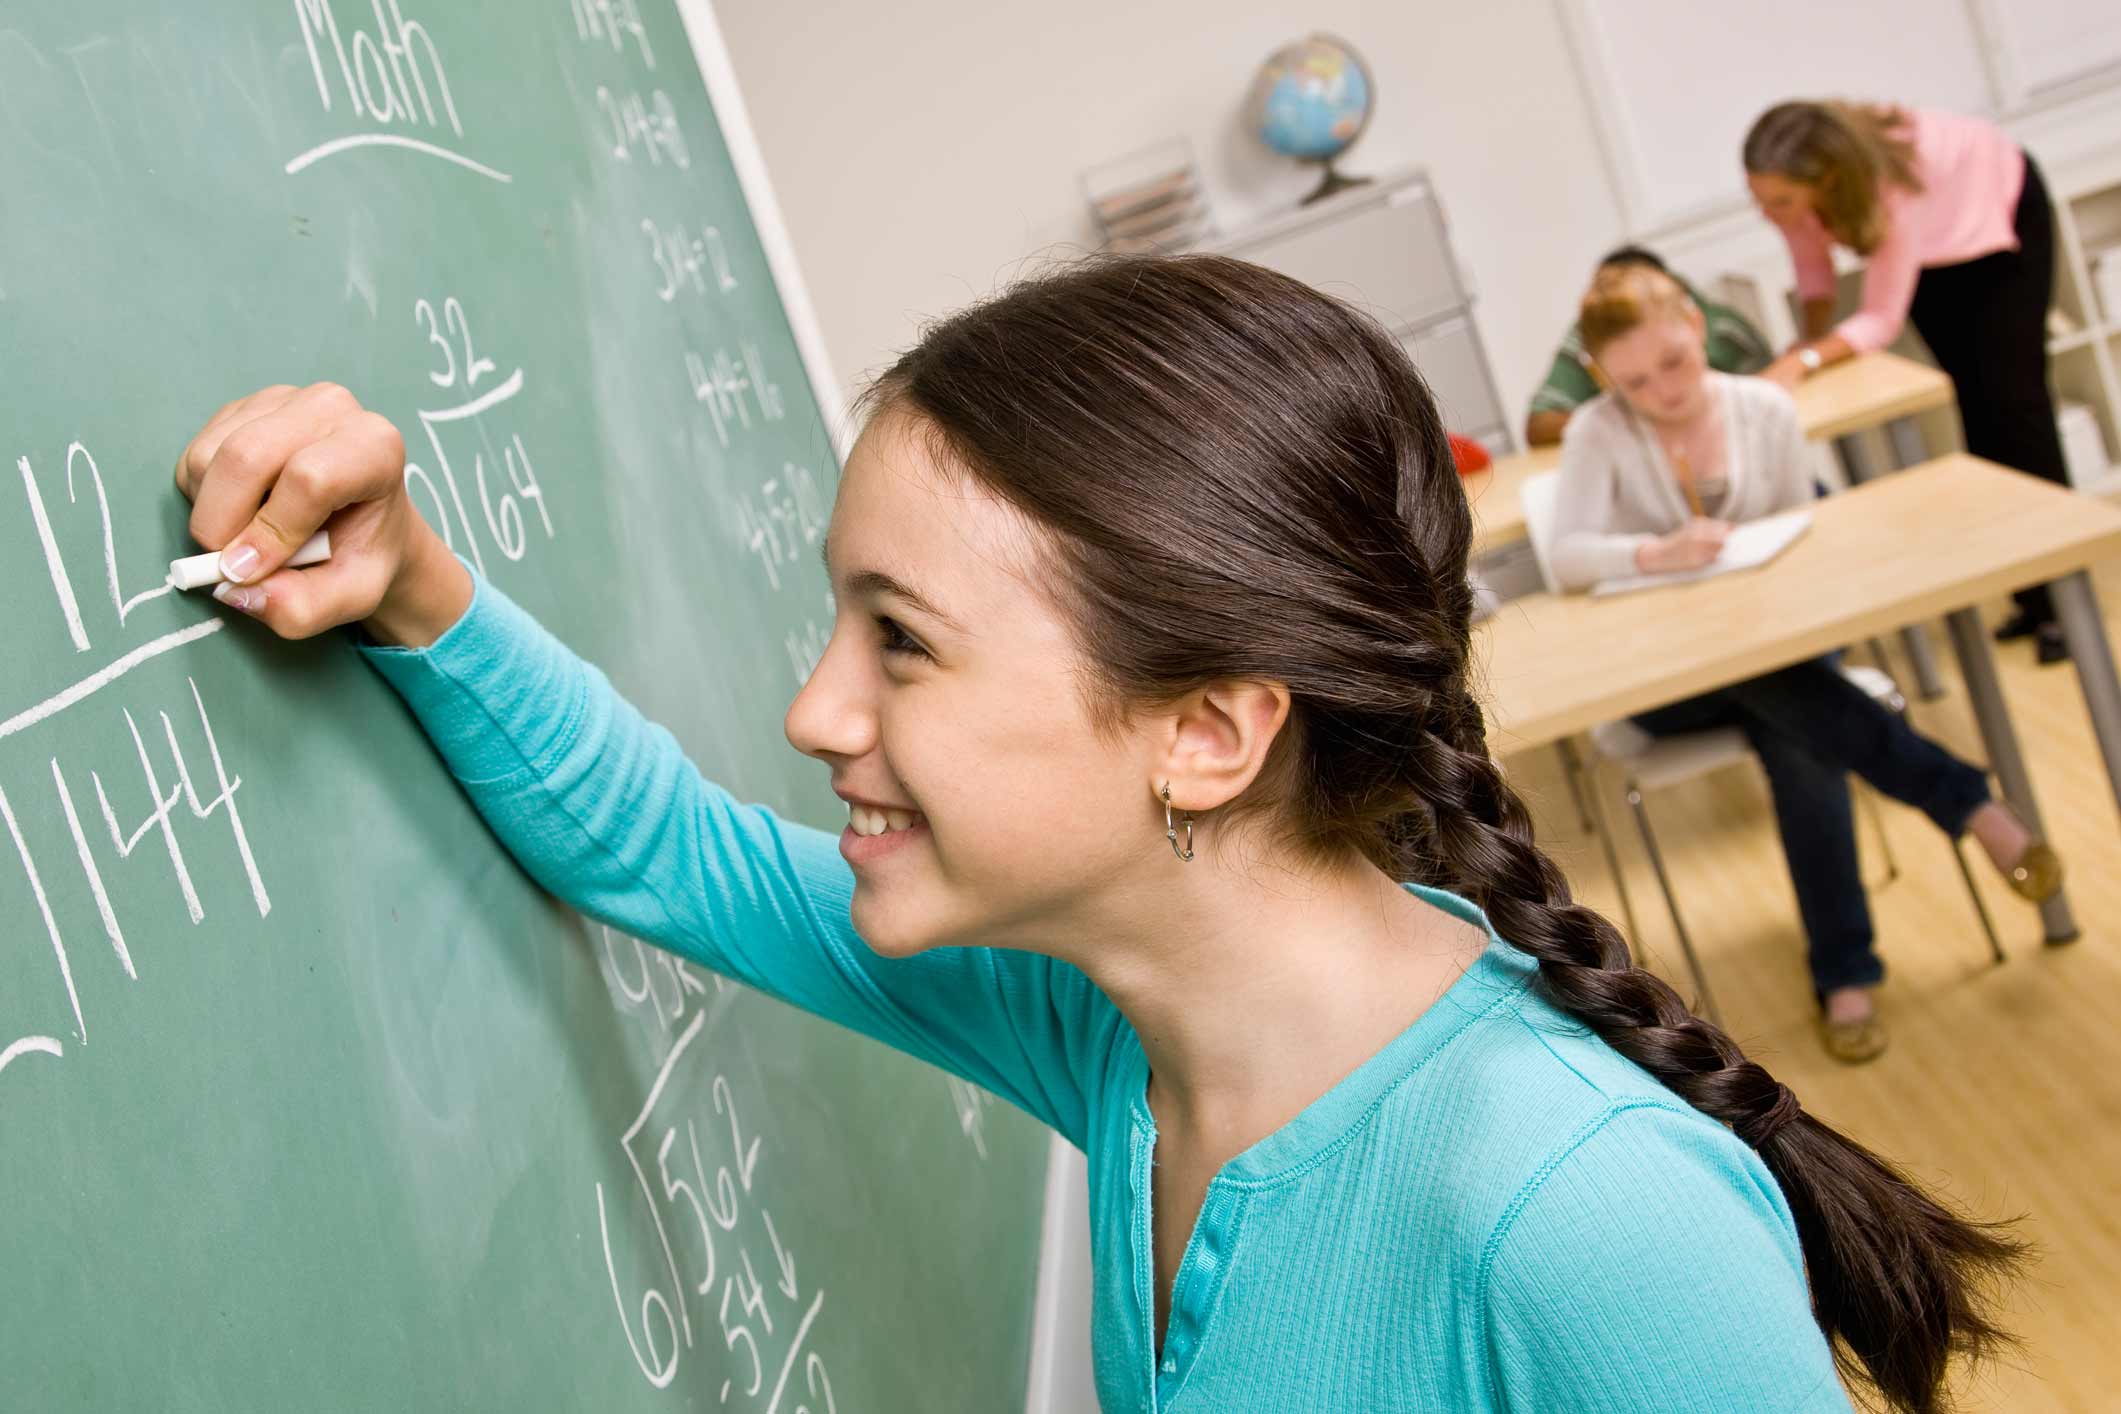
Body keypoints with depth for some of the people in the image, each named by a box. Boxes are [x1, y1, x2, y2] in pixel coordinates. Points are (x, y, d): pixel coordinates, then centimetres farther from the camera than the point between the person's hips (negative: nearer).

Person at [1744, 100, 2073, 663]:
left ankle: (2059, 597, -4)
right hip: (1934, 246, 5)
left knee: (2010, 400, -11)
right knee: (1974, 406, 6)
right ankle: (2032, 596, 13)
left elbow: (1882, 318, -40)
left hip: (2000, 207, -5)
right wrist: (1814, 341, -28)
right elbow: (1813, 265, -13)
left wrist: (1802, 363, -52)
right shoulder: (1793, 178, -30)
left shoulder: (1889, 180, -45)